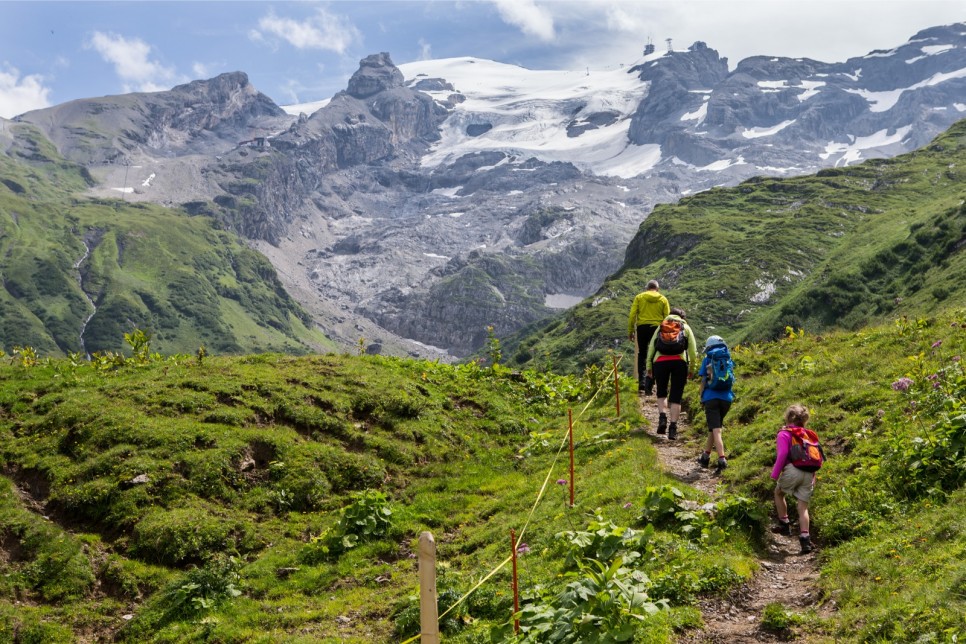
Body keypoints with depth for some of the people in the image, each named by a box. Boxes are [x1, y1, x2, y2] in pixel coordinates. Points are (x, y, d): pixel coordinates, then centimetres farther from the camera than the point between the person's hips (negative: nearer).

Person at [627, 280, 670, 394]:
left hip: (642, 327, 0)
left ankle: (642, 382, 5)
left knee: (642, 354, 15)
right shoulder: (663, 299, 6)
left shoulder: (639, 297, 4)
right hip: (657, 328, 0)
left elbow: (632, 315, -2)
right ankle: (649, 386, 0)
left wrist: (630, 331, 3)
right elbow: (667, 318, 2)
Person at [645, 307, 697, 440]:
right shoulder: (686, 327, 19)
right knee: (676, 397, 4)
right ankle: (673, 427, -1)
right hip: (680, 361, -1)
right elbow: (693, 351, 11)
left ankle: (662, 417, -4)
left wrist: (649, 367, 13)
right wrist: (691, 368, 17)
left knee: (661, 393, 18)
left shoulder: (661, 327, 22)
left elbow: (651, 347, 13)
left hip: (660, 361, 1)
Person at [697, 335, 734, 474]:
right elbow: (731, 380, 14)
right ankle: (706, 455, 31)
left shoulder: (708, 359, 3)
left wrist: (702, 397, 15)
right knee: (714, 427, 20)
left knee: (716, 430, -7)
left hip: (711, 398, -4)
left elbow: (702, 381, 3)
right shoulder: (728, 359, 12)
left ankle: (722, 459, -20)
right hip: (726, 398, 4)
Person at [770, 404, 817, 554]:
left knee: (778, 492, 23)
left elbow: (782, 454, -11)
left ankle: (784, 524, 23)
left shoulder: (784, 434, 1)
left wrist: (775, 474, -6)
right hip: (809, 473, 4)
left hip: (793, 470, -4)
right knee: (803, 506, 7)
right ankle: (805, 538, -1)